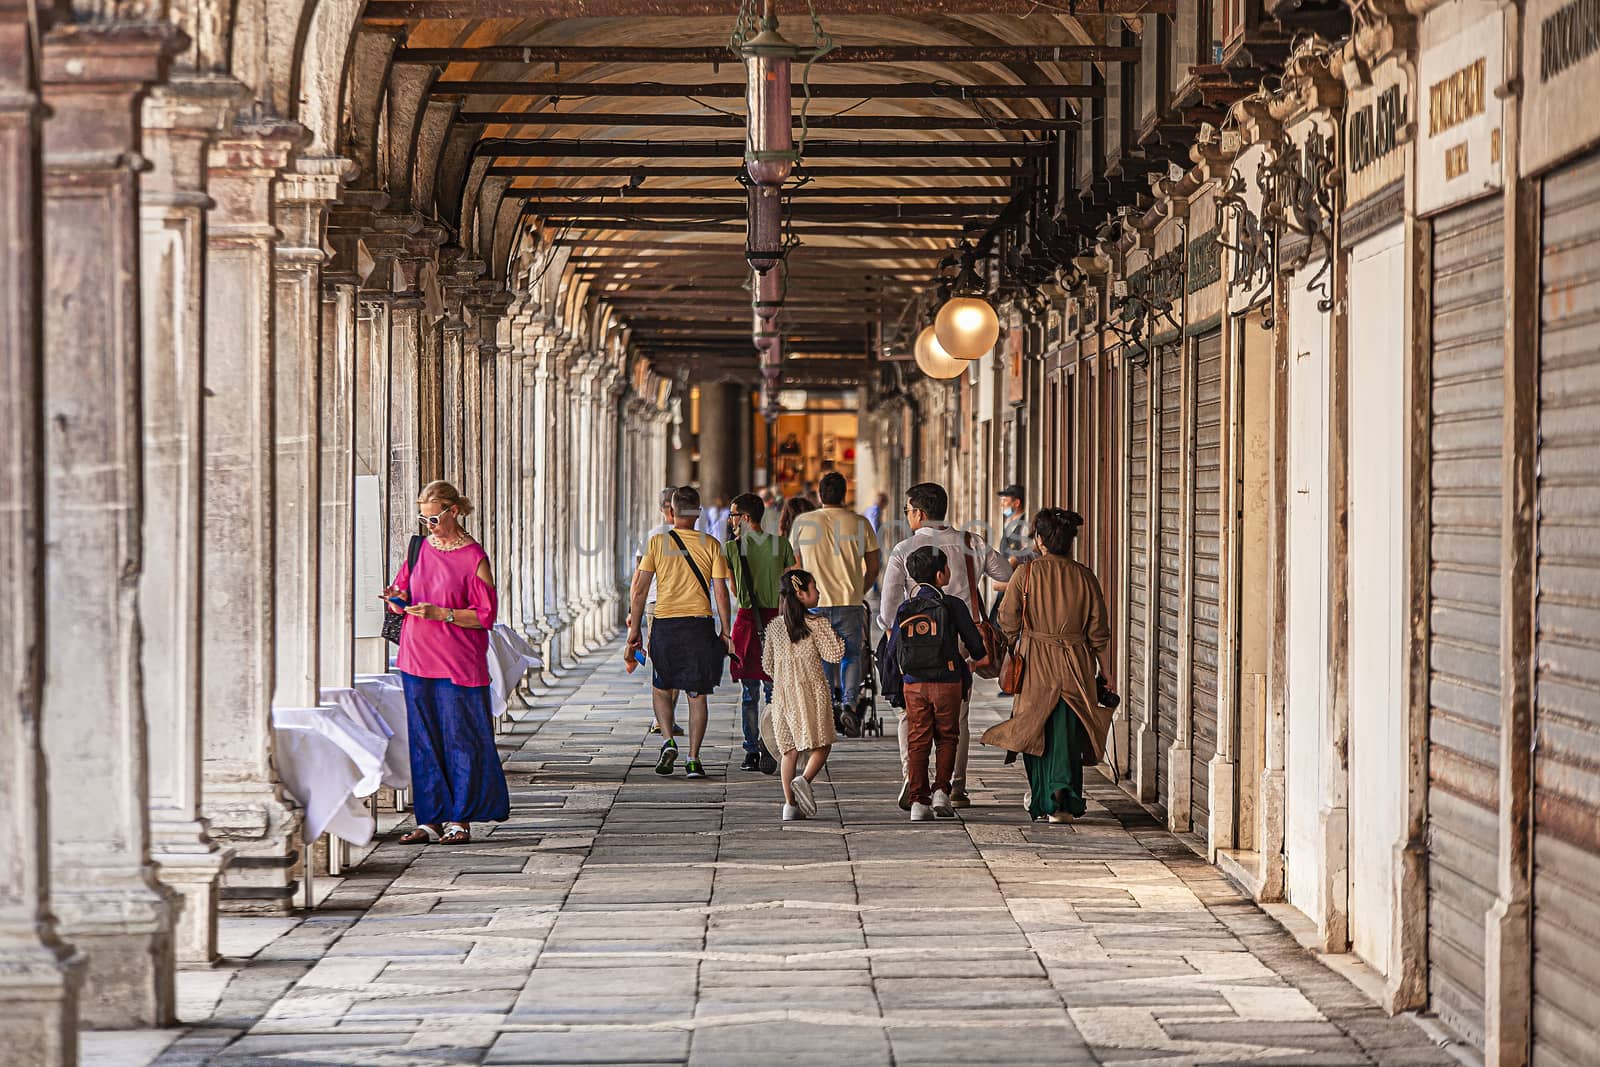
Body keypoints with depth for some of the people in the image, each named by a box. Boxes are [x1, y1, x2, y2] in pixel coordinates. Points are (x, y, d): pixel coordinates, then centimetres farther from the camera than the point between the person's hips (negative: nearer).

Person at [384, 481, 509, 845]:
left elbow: (485, 615, -8)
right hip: (417, 658, 5)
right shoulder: (420, 548, 10)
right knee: (424, 740, 5)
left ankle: (460, 819, 5)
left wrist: (441, 613, -18)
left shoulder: (473, 556, -6)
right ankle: (431, 819, 10)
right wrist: (398, 600, -5)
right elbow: (402, 594, 18)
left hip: (459, 662, -5)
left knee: (460, 738, -1)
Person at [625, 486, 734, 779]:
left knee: (661, 689, 17)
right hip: (700, 623, 0)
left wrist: (634, 629, 6)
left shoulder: (657, 543, 0)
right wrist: (725, 632, 5)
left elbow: (639, 590, -1)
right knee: (697, 694, 7)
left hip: (665, 625, 0)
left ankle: (668, 741, -4)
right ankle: (693, 759, 3)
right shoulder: (711, 545, 1)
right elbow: (720, 593, -2)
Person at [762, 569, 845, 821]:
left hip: (782, 693, 5)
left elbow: (767, 664, 12)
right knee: (821, 745, 3)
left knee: (789, 750, 8)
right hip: (811, 692, -5)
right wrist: (837, 637, 9)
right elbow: (833, 655, -9)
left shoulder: (774, 626, 6)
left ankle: (790, 804, 3)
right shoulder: (817, 623, -9)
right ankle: (804, 779, -22)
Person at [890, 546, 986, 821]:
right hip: (947, 682, -3)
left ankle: (919, 801, 2)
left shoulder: (904, 609, 4)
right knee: (947, 738, 11)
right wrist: (972, 661, 23)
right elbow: (975, 644, 0)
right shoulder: (953, 605, -6)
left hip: (913, 684, 3)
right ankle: (940, 791, -2)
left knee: (917, 740, 6)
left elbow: (893, 649, 8)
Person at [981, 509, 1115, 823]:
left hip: (1035, 665, -1)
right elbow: (1099, 632, 3)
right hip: (1075, 666, 1)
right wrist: (1106, 674, 12)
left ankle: (1041, 802, 17)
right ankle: (1064, 796, -17)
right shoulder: (1085, 578, 0)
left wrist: (1020, 645, 16)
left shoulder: (1027, 573, -6)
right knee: (1067, 734, 3)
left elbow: (1008, 620, -5)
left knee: (1037, 732, 11)